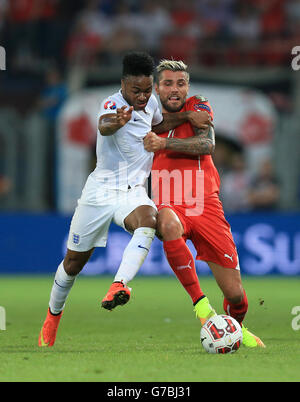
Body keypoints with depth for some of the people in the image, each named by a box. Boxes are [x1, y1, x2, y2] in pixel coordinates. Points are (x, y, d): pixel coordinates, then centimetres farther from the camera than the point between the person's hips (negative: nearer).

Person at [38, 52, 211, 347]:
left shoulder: (150, 103, 6)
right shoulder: (113, 104, -16)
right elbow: (103, 126, -41)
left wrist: (186, 117, 17)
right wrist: (116, 122, -63)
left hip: (133, 191, 4)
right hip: (101, 190, -4)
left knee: (147, 220, -34)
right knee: (74, 261, 8)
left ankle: (118, 287, -48)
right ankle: (53, 315, 33)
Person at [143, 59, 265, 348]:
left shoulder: (198, 107, 4)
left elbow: (207, 143, -16)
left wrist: (164, 143, -26)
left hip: (204, 203, 0)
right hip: (168, 205, 0)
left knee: (235, 293, -4)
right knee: (169, 225, -41)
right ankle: (199, 302, -31)